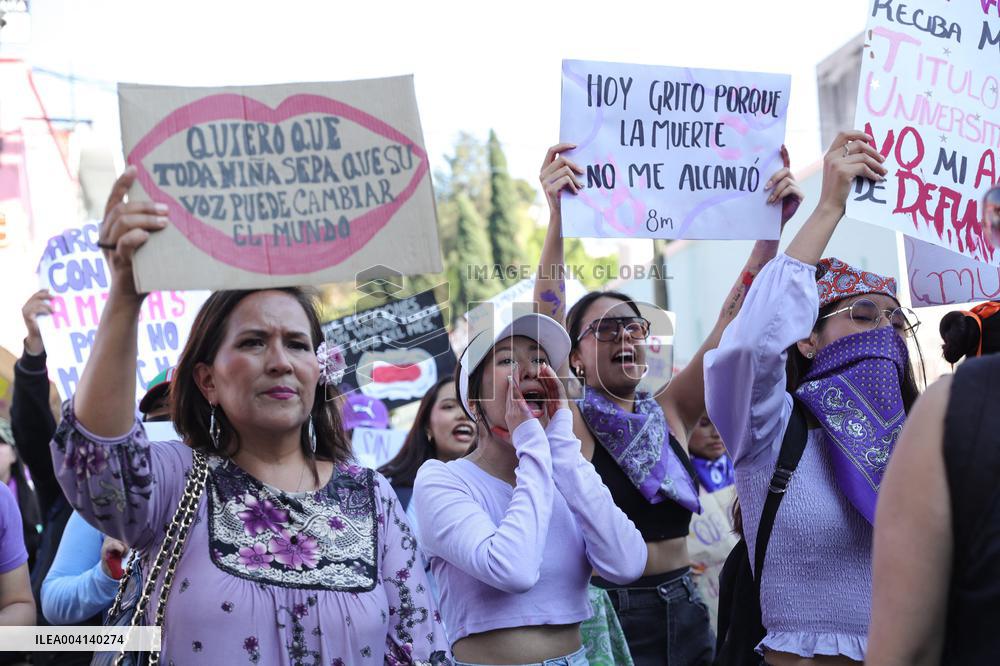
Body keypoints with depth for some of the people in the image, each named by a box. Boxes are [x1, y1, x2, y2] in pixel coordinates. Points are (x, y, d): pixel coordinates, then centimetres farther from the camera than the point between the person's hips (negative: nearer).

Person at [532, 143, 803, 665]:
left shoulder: (670, 415, 7)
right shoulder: (570, 425, -4)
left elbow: (732, 324, 0)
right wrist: (557, 219, -31)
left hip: (685, 611, 5)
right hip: (608, 615, -5)